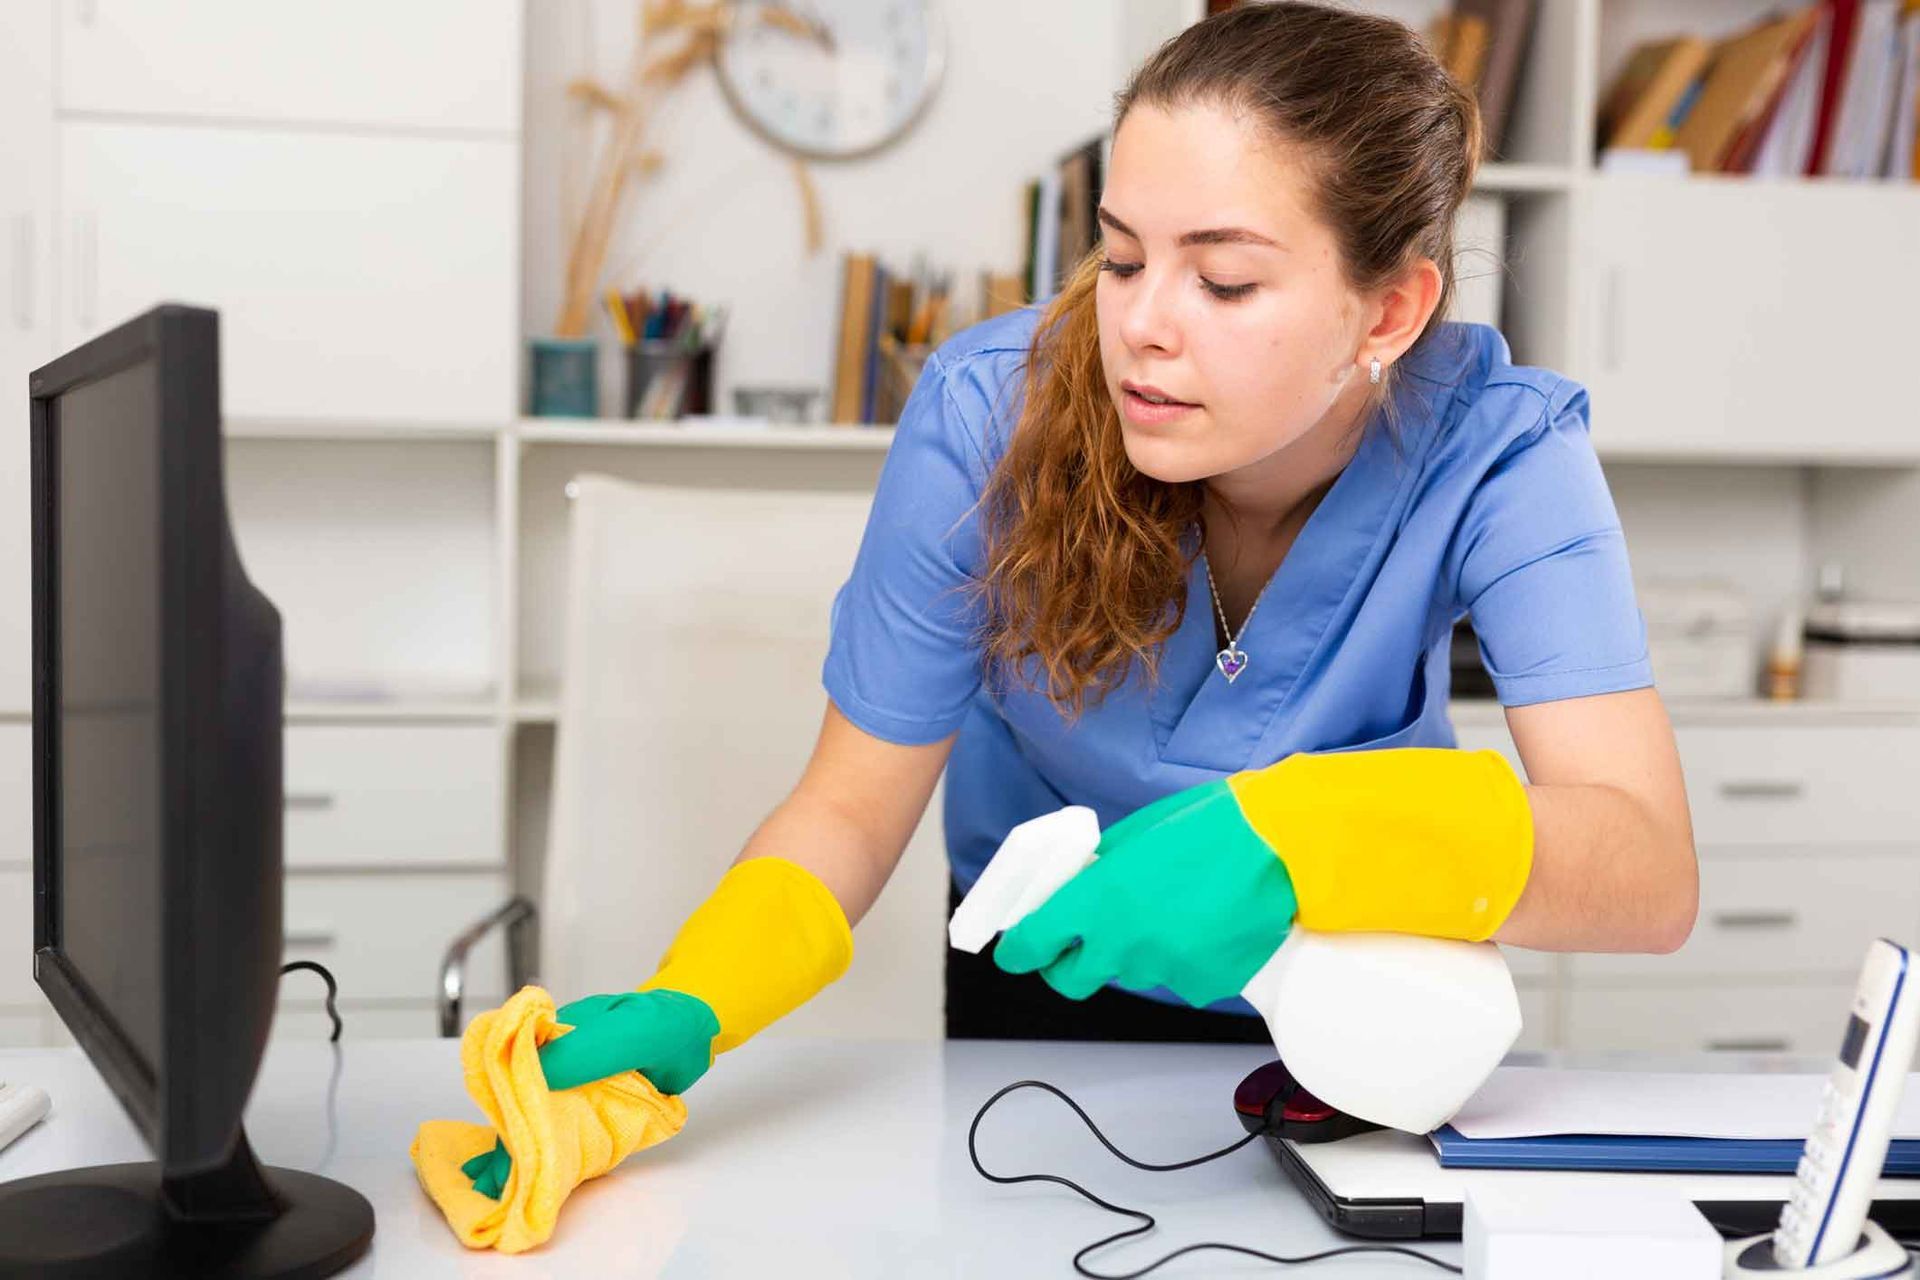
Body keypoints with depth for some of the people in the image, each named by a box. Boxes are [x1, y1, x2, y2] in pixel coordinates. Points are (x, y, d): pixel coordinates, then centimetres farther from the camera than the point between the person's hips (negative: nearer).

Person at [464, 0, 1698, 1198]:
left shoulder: (1499, 450, -25)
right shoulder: (993, 414, -25)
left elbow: (1651, 875, -34)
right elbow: (854, 805, -18)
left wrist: (1292, 841, -50)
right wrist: (685, 1006, -36)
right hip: (1041, 981, 1)